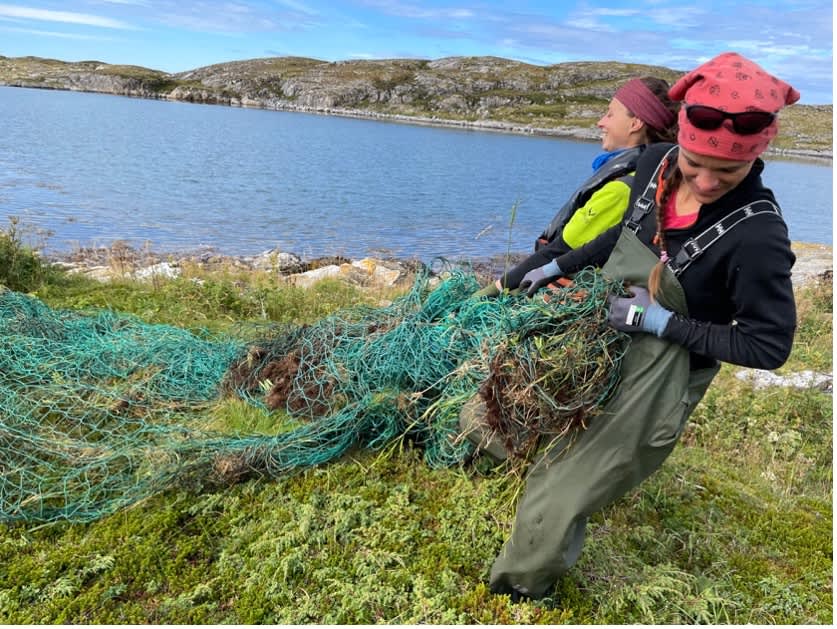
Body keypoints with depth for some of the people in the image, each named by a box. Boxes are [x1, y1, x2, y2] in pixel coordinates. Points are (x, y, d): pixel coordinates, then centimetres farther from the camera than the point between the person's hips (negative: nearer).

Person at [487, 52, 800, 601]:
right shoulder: (657, 164, -11)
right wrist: (559, 267, 15)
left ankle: (522, 588, 30)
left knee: (558, 499, 2)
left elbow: (769, 347, -19)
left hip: (651, 380, -7)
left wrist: (662, 322, -24)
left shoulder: (757, 237, -28)